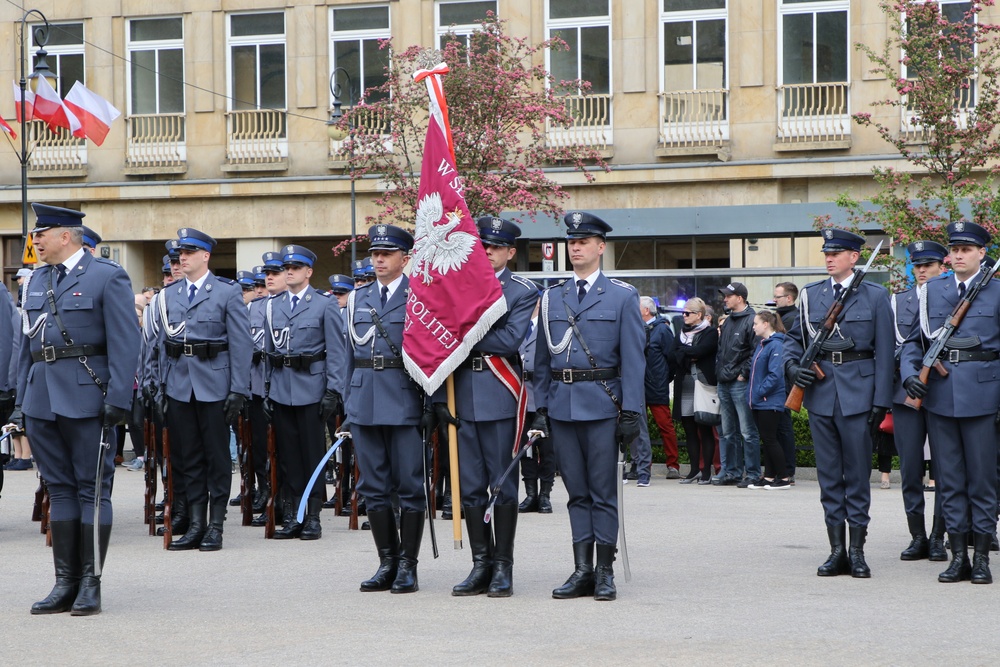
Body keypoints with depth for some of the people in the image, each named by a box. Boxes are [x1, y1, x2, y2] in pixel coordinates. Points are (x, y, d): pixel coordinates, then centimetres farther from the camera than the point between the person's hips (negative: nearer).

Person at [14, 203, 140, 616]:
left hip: (86, 400, -6)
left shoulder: (108, 278, -4)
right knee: (59, 488, 9)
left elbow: (125, 343, -9)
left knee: (93, 488, -1)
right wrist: (22, 398, 13)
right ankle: (65, 584, 13)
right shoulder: (37, 281, 16)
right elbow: (27, 342, 19)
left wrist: (118, 399, -15)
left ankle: (90, 585, 2)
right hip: (42, 401, 6)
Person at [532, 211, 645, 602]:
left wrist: (631, 412, -9)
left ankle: (605, 572, 5)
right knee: (576, 491, 7)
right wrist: (540, 408, 7)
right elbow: (542, 359, 14)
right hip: (562, 405, 4)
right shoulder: (552, 298, 12)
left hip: (602, 404, -4)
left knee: (603, 491, -1)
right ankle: (582, 570, 10)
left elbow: (633, 359, -2)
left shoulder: (622, 296, 2)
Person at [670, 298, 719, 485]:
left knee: (705, 430, -2)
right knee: (690, 430, 7)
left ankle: (706, 471, 0)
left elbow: (699, 350, -16)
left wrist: (682, 350, -1)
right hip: (684, 385, 6)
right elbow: (672, 354, 5)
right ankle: (694, 469, 13)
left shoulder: (710, 332, -1)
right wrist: (689, 356, -11)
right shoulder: (682, 332, 17)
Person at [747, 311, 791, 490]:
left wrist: (761, 391, -18)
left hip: (770, 402, -9)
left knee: (770, 439, -6)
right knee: (766, 440, 11)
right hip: (759, 402, 9)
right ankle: (769, 477, 16)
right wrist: (754, 395, 12)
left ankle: (783, 478, 0)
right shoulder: (762, 345, 14)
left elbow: (775, 374, -22)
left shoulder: (776, 346, -16)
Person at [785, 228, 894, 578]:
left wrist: (881, 401, -6)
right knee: (829, 475, 5)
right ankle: (836, 551, 10)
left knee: (857, 473, 0)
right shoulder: (811, 295, 10)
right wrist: (792, 365, -2)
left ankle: (857, 552, 5)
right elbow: (794, 336, 19)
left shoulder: (875, 296, 2)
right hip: (820, 393, 3)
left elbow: (884, 353, -1)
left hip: (857, 394, -3)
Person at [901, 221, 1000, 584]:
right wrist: (909, 374, -6)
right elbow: (912, 340, 12)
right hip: (939, 394, 3)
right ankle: (958, 557, 11)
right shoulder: (931, 291, 11)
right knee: (949, 479, 6)